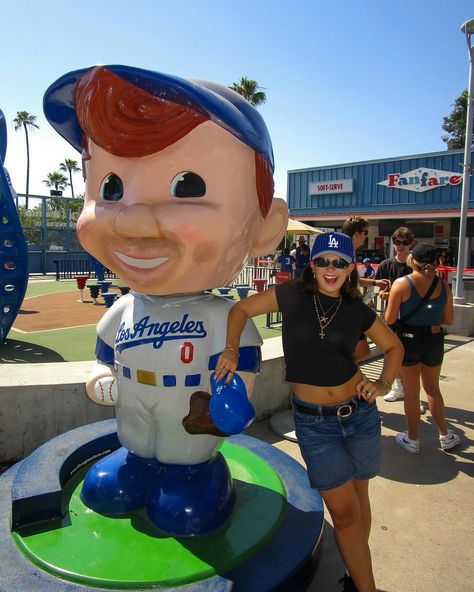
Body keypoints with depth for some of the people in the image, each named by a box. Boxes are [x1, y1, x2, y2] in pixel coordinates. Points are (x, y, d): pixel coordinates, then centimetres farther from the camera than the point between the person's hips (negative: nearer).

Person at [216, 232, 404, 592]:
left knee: (358, 498, 19)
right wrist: (232, 349, -13)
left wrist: (384, 384, -2)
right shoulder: (292, 296, -8)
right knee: (345, 512, 4)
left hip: (360, 414, 3)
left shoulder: (358, 310, -2)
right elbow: (240, 309, 0)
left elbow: (394, 347, 13)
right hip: (314, 423, -2)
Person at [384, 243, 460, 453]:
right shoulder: (443, 285, -2)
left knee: (411, 391, 12)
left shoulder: (401, 284, -13)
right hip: (435, 340, 3)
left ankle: (412, 439, 25)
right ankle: (445, 436, 33)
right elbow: (449, 320, 5)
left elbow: (390, 320, -13)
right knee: (432, 388, 23)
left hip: (409, 339, -3)